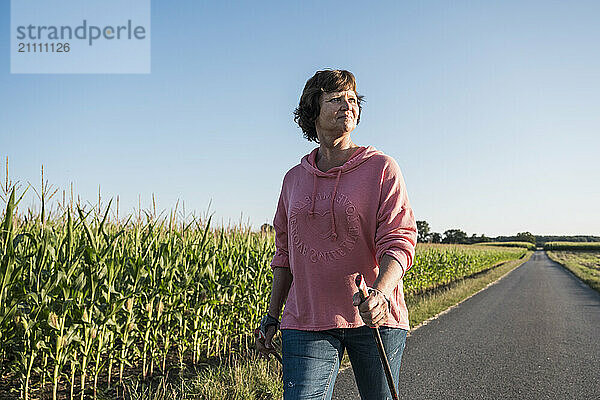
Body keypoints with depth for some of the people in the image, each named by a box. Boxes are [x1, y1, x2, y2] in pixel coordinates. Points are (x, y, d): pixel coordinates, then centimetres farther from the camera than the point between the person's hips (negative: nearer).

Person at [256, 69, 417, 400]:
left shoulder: (382, 168, 0)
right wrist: (272, 318, 15)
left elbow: (398, 241, -9)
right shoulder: (294, 179, 11)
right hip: (307, 322, 2)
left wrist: (380, 292, -28)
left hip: (374, 319, -2)